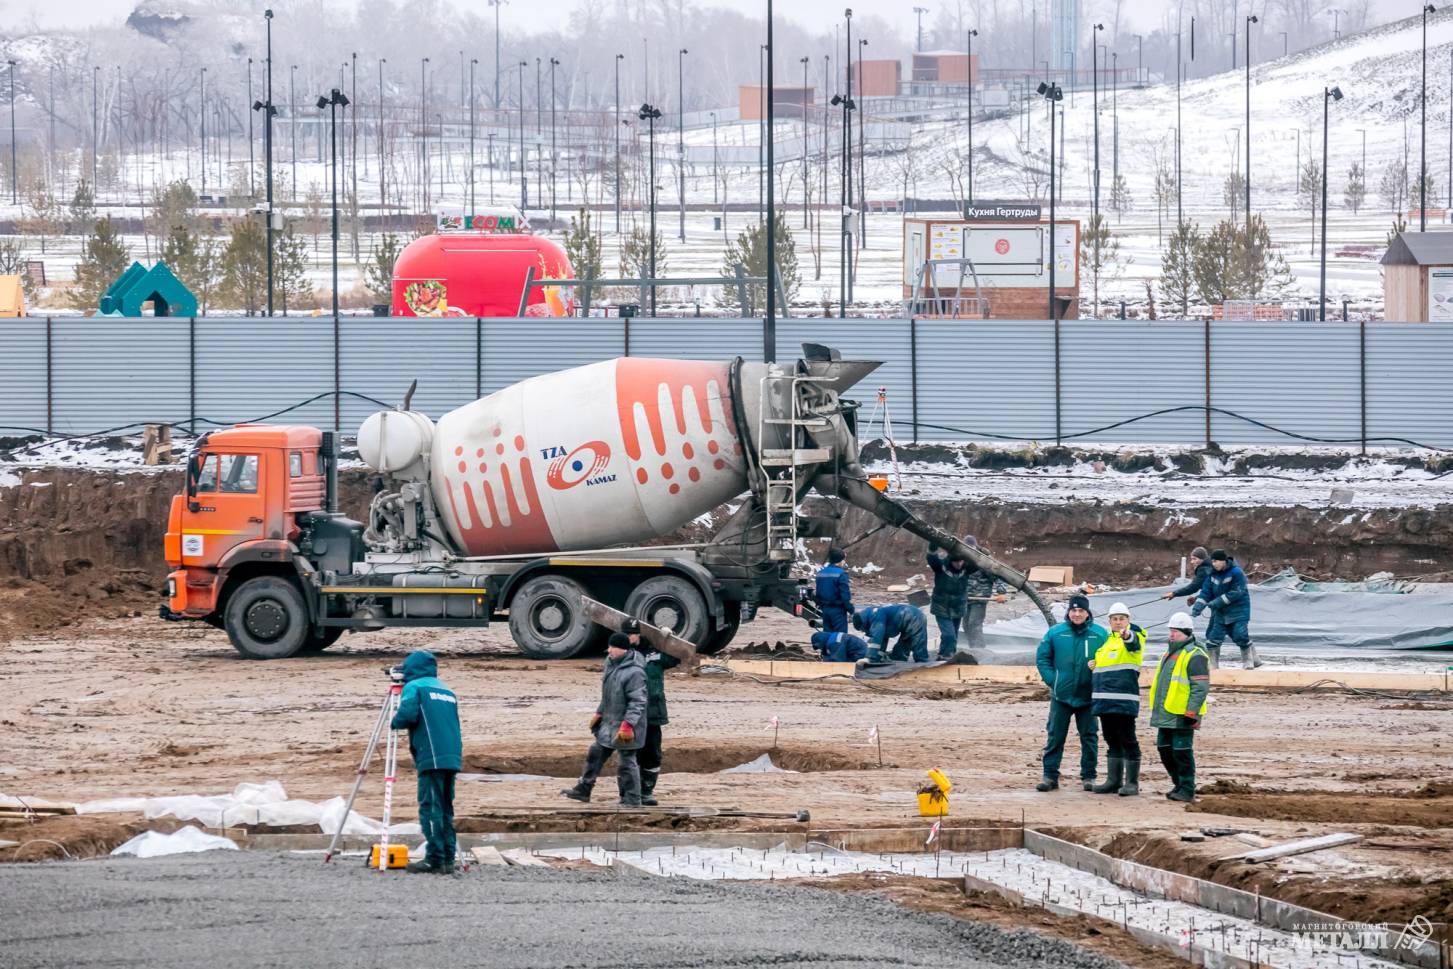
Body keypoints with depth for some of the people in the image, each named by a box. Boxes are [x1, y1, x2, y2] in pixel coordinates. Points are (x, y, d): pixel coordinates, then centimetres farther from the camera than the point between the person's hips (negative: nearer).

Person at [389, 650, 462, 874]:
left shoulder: (414, 687, 1)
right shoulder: (447, 691, 22)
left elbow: (408, 715, -12)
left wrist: (395, 722, 5)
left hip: (431, 758, -7)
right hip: (452, 758, 7)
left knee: (430, 808, -7)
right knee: (445, 809, 10)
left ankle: (434, 859, -12)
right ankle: (448, 859, 7)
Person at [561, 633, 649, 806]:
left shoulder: (634, 672, -23)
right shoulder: (612, 665, 7)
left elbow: (638, 702, -24)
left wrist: (628, 724, -28)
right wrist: (599, 713, 22)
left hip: (626, 726, -9)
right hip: (609, 722, 9)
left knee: (626, 762, -1)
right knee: (595, 754, 15)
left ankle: (631, 799, 10)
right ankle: (583, 790, 26)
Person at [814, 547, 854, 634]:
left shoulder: (821, 572, 6)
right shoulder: (841, 574, -16)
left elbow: (818, 592, 14)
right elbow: (845, 594, -17)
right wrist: (850, 609, -6)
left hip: (825, 609, 7)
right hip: (838, 610, -7)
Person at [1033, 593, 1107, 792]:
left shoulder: (1099, 634, -1)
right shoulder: (1055, 632, 1)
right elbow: (1042, 657, 5)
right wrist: (1052, 680, -5)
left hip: (1088, 696, 0)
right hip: (1061, 696, 0)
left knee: (1089, 737, 6)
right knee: (1054, 736, 1)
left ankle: (1088, 776, 14)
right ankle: (1050, 776, 6)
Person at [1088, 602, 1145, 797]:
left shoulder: (1133, 637, -3)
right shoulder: (1107, 640, 20)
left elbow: (1134, 643, -29)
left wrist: (1127, 635, -52)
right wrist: (1093, 665, 11)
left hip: (1124, 700, -8)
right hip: (1105, 700, 8)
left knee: (1127, 740, -5)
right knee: (1112, 741, 12)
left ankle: (1132, 782, -1)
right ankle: (1114, 781, 18)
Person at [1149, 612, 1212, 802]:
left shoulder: (1194, 656, -12)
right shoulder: (1170, 654, 19)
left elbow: (1201, 687, -18)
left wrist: (1191, 713, -22)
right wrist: (1156, 709, 26)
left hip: (1182, 715, -10)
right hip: (1166, 715, 10)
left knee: (1182, 751, -6)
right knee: (1165, 750, 13)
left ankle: (1187, 790, 1)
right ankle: (1179, 785, 25)